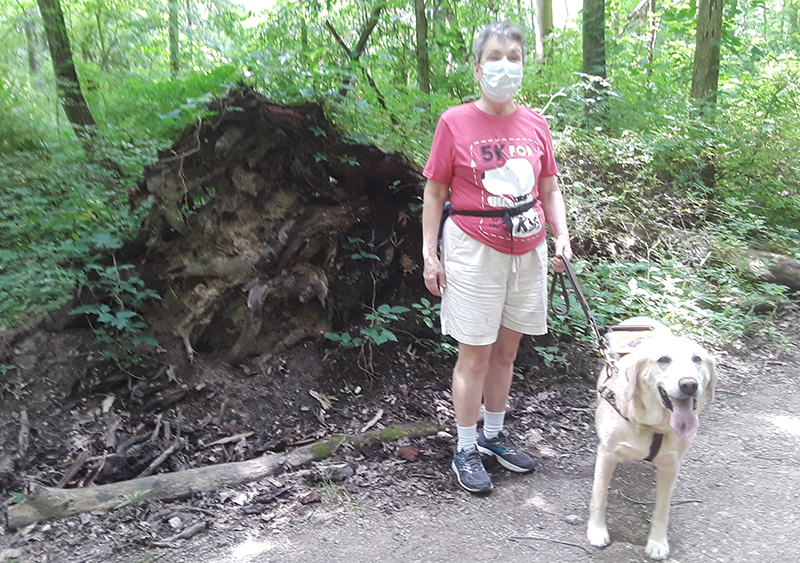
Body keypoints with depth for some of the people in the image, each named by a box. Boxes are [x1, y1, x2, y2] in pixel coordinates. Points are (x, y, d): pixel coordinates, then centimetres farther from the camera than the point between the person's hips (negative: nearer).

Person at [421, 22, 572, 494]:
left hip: (528, 250, 5)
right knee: (476, 354, 1)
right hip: (475, 250, -4)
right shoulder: (455, 122, -4)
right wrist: (430, 255, -6)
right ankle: (466, 450, 17)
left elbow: (550, 190, 14)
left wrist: (562, 238, 0)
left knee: (507, 350, 13)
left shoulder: (536, 125, 8)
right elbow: (435, 193, -2)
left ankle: (494, 435, 31)